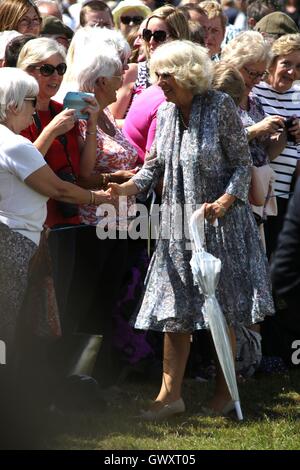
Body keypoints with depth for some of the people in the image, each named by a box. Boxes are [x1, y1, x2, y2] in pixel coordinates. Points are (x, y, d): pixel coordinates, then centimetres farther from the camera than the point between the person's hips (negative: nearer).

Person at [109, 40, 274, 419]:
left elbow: (242, 162, -8)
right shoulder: (165, 112, 5)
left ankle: (224, 391, 16)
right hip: (177, 223, 5)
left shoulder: (220, 107, -11)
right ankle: (170, 394, 5)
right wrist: (128, 187, -8)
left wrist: (225, 201, -23)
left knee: (222, 309, 3)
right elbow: (155, 164, 10)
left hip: (219, 219, -5)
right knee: (174, 310, 3)